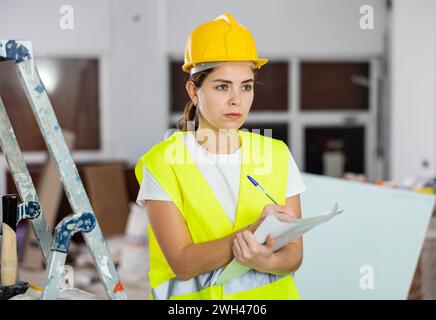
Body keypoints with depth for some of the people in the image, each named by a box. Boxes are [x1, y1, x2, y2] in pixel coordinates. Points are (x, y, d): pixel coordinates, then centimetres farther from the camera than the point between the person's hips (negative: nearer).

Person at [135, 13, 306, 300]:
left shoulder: (276, 155, 4)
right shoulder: (162, 163, -5)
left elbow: (294, 254, 2)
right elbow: (182, 263, -11)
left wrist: (265, 261, -18)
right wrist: (253, 232, -23)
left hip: (272, 293, 2)